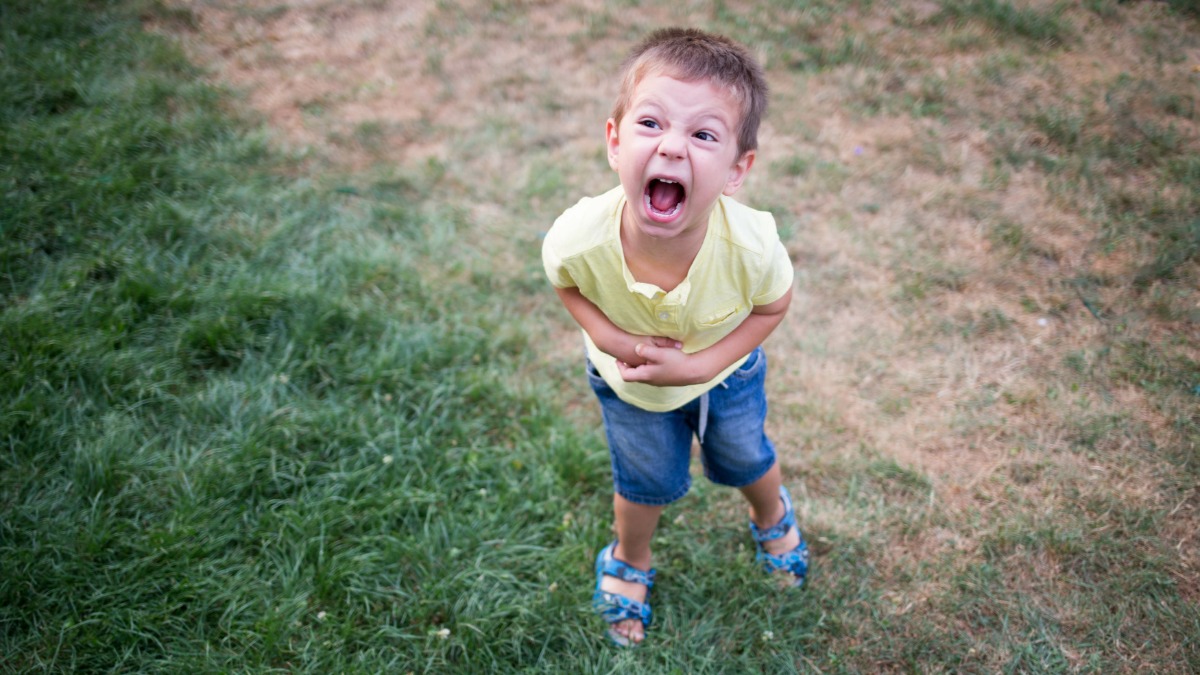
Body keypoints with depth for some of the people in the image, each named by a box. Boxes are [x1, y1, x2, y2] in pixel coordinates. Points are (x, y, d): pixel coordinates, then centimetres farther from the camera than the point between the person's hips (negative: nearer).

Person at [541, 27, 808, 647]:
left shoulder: (750, 244, -41)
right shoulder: (578, 240, -40)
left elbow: (772, 307, -18)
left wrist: (698, 364, -28)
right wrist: (612, 339, -30)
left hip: (726, 371, 1)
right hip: (627, 382, 0)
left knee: (743, 460, 28)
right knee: (648, 481, 23)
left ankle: (772, 515, 66)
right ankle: (629, 562, 58)